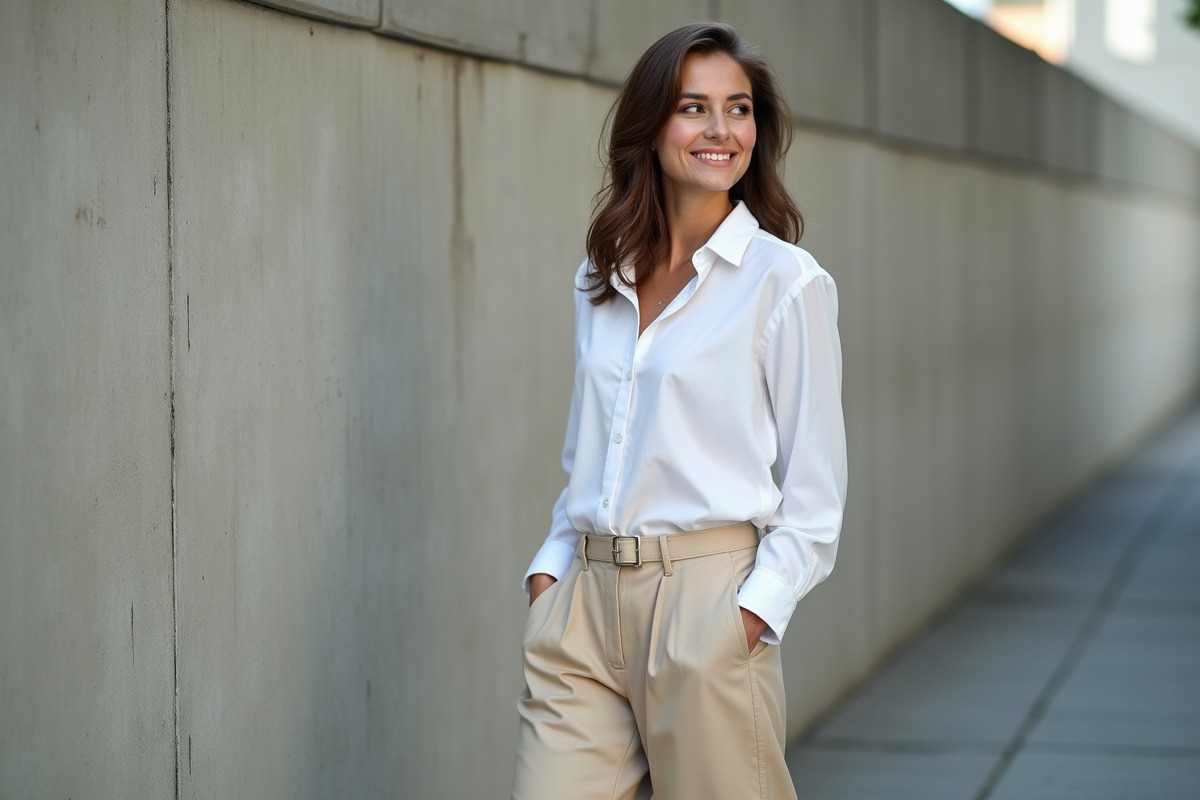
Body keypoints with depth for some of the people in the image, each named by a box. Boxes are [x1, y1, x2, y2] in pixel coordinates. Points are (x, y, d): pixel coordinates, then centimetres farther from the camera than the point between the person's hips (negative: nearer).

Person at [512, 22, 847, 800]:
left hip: (704, 593, -4)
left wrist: (755, 608, -13)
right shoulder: (600, 282, 13)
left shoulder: (786, 282, -3)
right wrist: (550, 570, 8)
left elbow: (814, 493, -4)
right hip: (586, 598, 5)